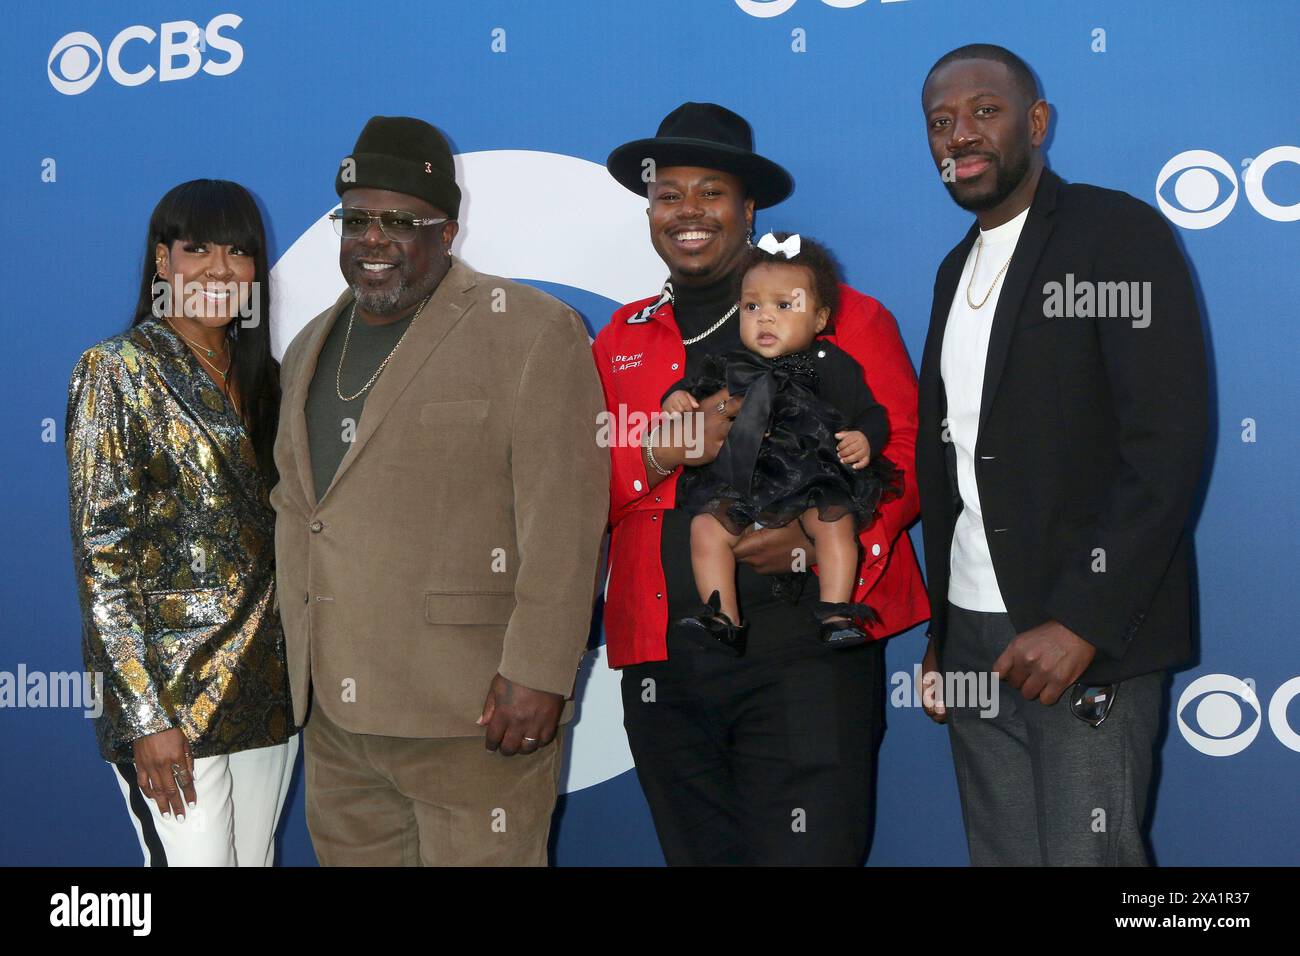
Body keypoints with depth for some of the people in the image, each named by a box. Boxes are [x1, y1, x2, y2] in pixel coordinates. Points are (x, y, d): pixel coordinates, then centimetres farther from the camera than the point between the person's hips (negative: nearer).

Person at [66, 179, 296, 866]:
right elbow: (100, 554, -12)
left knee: (256, 858, 14)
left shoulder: (261, 374, 10)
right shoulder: (118, 371, -8)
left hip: (267, 684, 6)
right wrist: (146, 716, -17)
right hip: (170, 690, -6)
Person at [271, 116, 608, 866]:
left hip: (469, 714, -6)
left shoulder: (530, 331, -7)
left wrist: (537, 673, -17)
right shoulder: (311, 348, 16)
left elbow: (563, 521, -13)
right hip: (332, 717, 7)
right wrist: (303, 669, 17)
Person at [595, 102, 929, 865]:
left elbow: (906, 454, 0)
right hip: (662, 666, 4)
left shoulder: (845, 320, 6)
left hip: (804, 652, -3)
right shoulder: (618, 341, 15)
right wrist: (658, 453, -10)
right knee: (699, 851, 14)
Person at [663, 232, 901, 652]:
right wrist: (676, 398, 2)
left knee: (835, 521, -29)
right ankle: (723, 617, -21)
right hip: (738, 486, 2)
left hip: (814, 483, -2)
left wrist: (864, 438, -12)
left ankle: (835, 614, -26)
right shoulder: (731, 367, 15)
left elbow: (870, 412, 8)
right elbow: (697, 388, 25)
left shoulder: (834, 366, 8)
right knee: (706, 527, -19)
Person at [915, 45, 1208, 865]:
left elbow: (1169, 449, -14)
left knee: (1085, 852, -5)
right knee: (1001, 852, 9)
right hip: (973, 638, 6)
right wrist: (938, 633, 12)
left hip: (1089, 640, -6)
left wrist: (1081, 622, -19)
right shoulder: (958, 268, 16)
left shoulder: (1120, 234, -5)